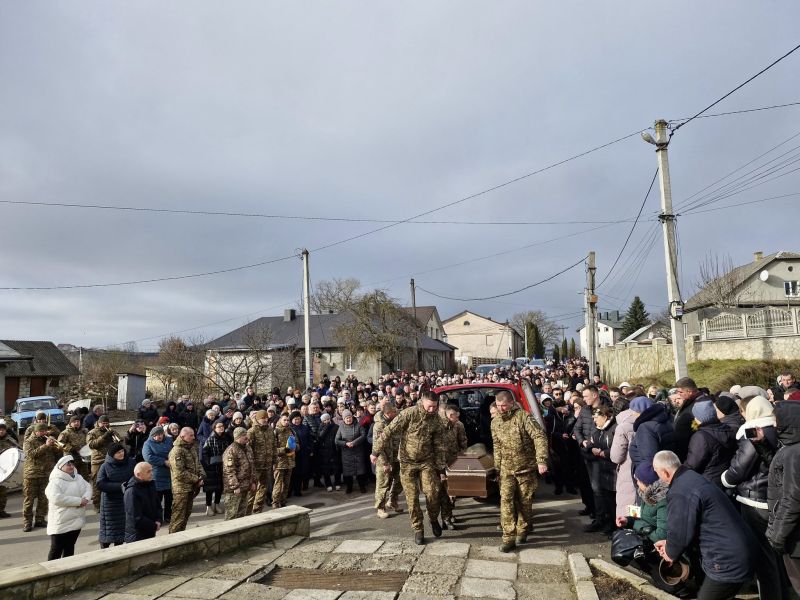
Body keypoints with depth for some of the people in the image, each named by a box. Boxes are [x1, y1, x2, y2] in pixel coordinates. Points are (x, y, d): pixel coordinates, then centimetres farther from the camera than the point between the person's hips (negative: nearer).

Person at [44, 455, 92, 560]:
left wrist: (85, 498, -17)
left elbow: (88, 488, 6)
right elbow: (57, 498, -25)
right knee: (57, 549, 2)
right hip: (61, 523, -7)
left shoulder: (79, 478, 10)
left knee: (70, 547, 17)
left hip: (76, 520, 7)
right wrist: (79, 501, -23)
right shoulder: (55, 482, -13)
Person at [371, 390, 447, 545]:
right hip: (407, 462, -2)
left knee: (432, 492, -12)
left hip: (427, 461, 2)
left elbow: (439, 446, 5)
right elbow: (389, 431, -17)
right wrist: (376, 451, -19)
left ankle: (434, 519, 16)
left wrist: (441, 468, 4)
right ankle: (418, 529, 18)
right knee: (412, 498, 1)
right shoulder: (409, 413, -16)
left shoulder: (436, 421, -4)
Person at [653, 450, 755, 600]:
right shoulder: (691, 477, 7)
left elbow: (680, 533, -17)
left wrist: (670, 553, 3)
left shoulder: (680, 493, -24)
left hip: (728, 562, -9)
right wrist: (669, 543, 16)